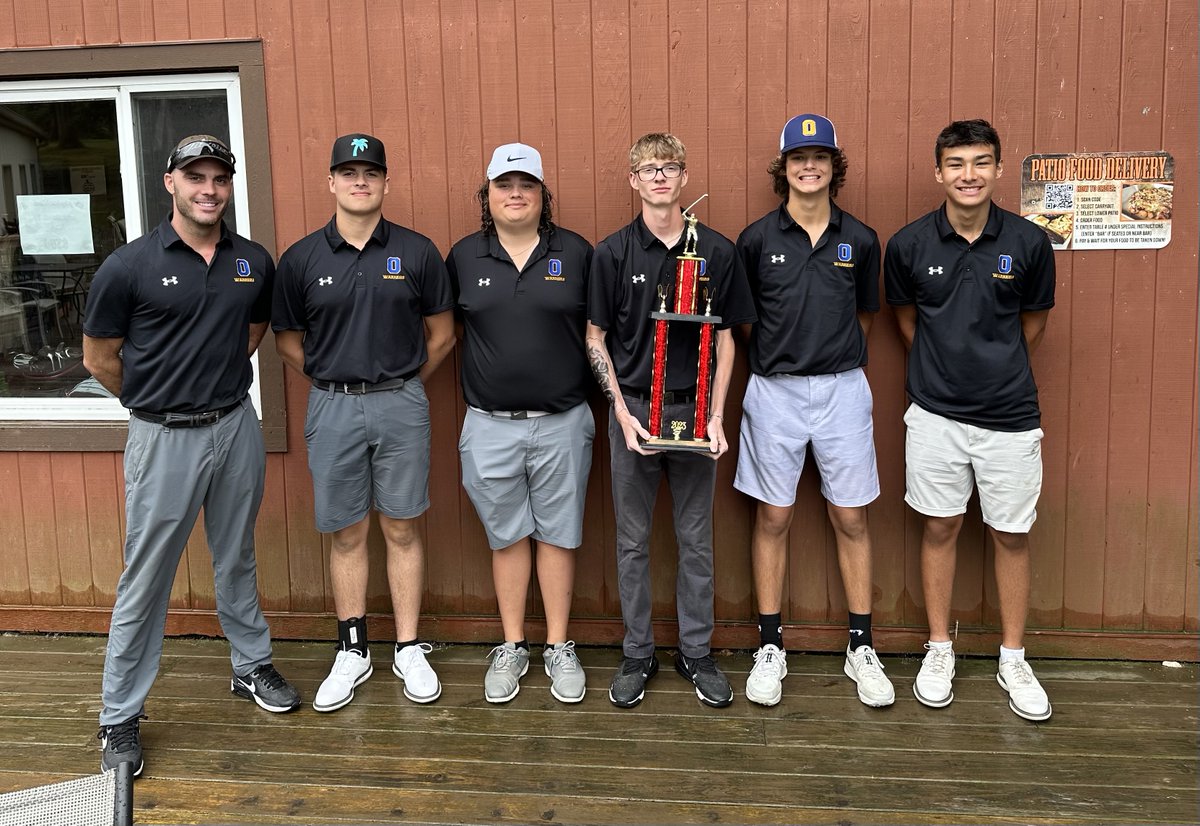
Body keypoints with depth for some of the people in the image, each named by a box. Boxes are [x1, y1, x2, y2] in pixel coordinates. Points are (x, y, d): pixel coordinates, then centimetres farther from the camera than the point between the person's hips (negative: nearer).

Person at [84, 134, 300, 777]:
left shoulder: (254, 263, 1)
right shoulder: (128, 267, -10)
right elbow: (100, 359, 0)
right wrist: (160, 400, 9)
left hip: (237, 428, 4)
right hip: (164, 437, -3)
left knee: (236, 561, 18)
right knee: (145, 579, 4)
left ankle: (252, 666, 36)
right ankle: (120, 717, 17)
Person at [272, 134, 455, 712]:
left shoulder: (416, 252, 0)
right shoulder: (301, 259, 2)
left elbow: (441, 334, 7)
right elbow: (287, 340, 10)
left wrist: (402, 384, 6)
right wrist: (330, 381, 5)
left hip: (401, 405, -1)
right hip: (332, 408, 1)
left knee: (402, 529, 7)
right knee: (345, 534, 9)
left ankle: (409, 650, 19)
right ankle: (352, 652, 22)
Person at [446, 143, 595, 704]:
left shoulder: (576, 253, 1)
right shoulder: (464, 256, 3)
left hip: (562, 421, -1)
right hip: (491, 424, 1)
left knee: (557, 534, 9)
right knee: (507, 537, 11)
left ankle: (558, 648, 22)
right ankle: (511, 647, 25)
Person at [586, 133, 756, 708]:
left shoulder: (717, 251, 1)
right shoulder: (613, 252, -2)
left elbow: (725, 339, 4)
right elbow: (596, 339, 1)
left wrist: (717, 416, -5)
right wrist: (624, 413, -8)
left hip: (695, 410, 1)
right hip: (632, 408, 0)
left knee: (696, 539, 10)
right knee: (633, 540, 9)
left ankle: (696, 652, 24)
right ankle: (637, 655, 23)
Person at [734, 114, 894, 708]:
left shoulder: (860, 240, 4)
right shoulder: (757, 238, 0)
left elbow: (863, 316, 14)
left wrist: (837, 361, 8)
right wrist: (776, 356, 2)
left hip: (842, 389, 1)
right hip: (774, 391, -1)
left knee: (851, 519, 7)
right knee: (773, 519, 6)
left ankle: (861, 649, 20)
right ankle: (770, 648, 18)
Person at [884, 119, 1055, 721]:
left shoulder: (1029, 243, -5)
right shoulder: (909, 244, -5)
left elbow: (1033, 325, 9)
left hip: (1009, 416, 0)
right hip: (936, 415, 0)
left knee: (1011, 535, 9)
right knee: (940, 529, 10)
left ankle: (1013, 659, 24)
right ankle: (939, 650, 25)